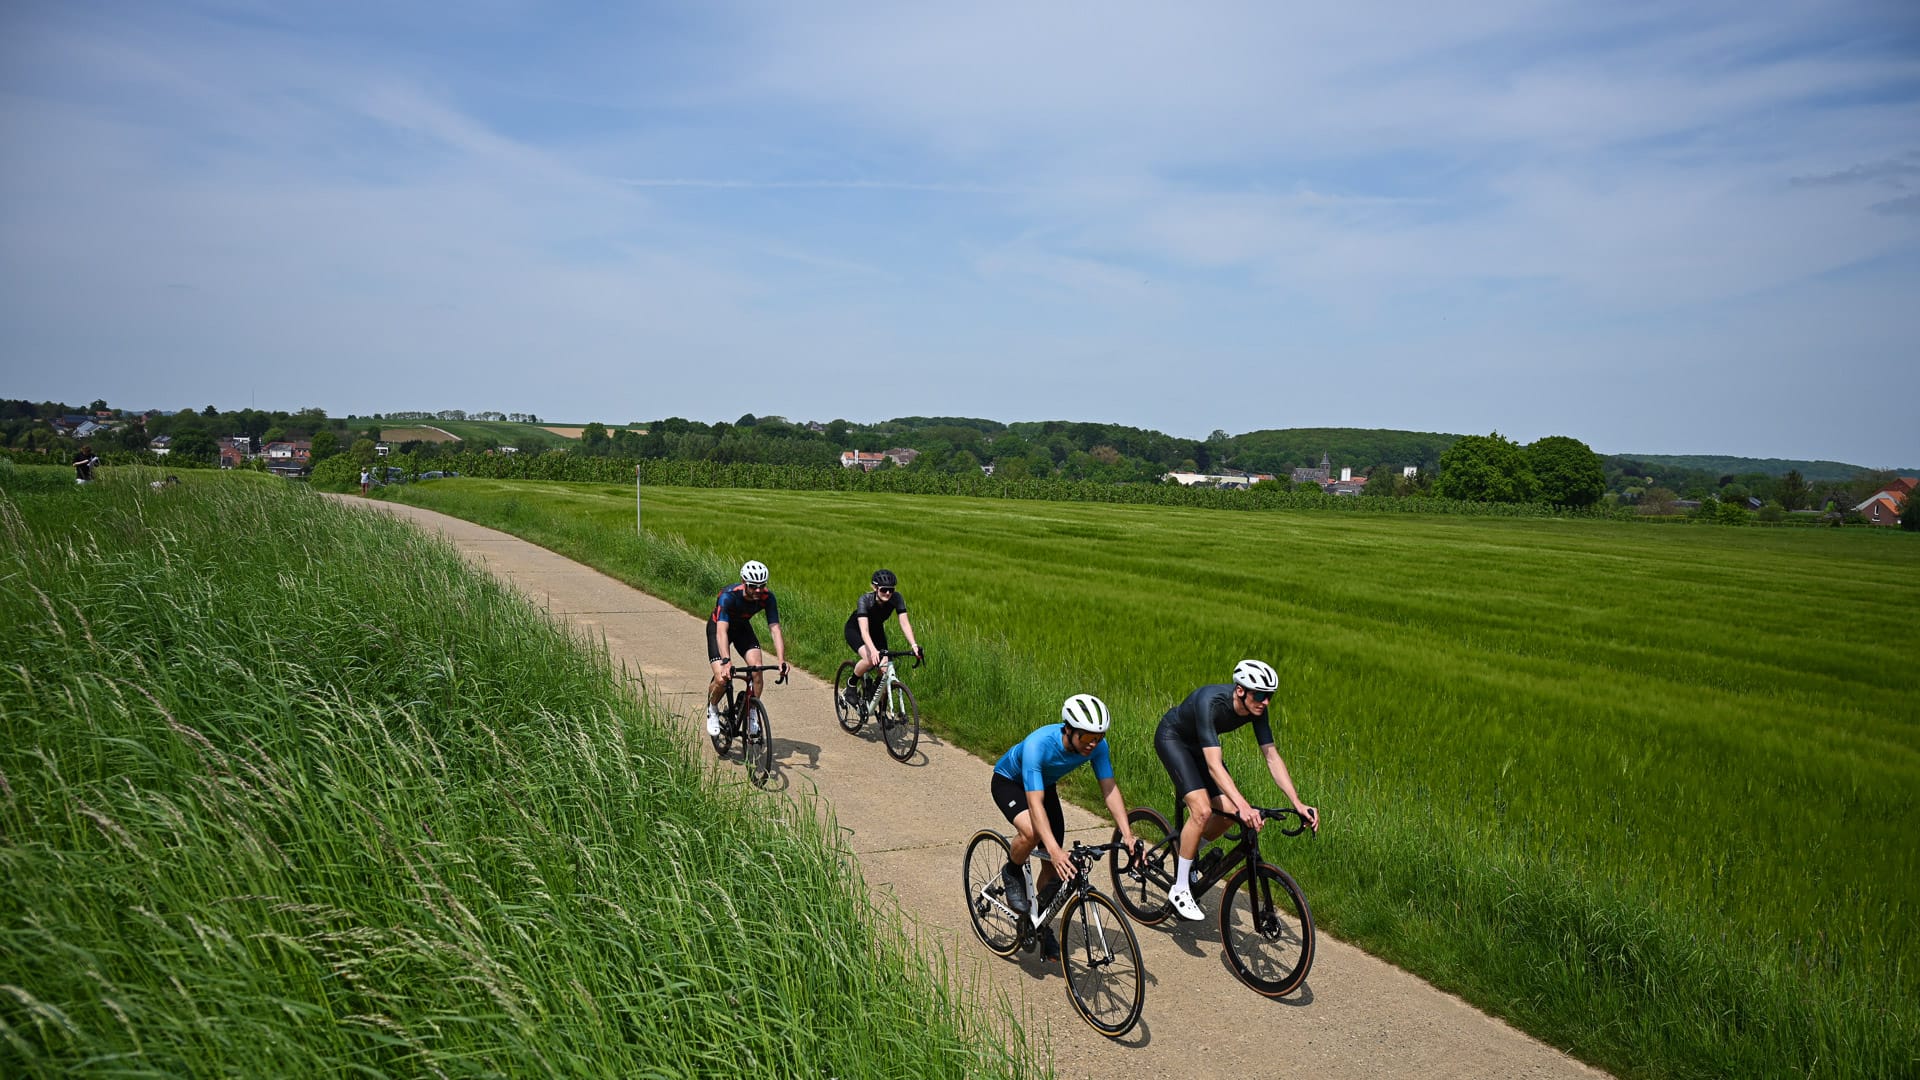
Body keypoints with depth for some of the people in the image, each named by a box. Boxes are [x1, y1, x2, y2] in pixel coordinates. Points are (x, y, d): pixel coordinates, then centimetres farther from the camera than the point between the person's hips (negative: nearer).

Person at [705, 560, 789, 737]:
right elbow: (722, 631, -45)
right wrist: (726, 661, -58)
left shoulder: (767, 597, -26)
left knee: (757, 669, -20)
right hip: (718, 626, -3)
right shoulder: (728, 596, -37)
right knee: (722, 679, -18)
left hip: (742, 627, 3)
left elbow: (775, 629, -29)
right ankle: (712, 709, 14)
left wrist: (781, 660, -43)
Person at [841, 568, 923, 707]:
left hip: (877, 630, 4)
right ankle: (851, 685, -4)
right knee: (870, 659, -32)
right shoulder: (865, 600, -35)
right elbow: (864, 630, -45)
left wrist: (914, 645, -45)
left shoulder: (896, 598, -26)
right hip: (855, 630, -4)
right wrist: (873, 650, -60)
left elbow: (904, 623, -30)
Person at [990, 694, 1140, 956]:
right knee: (1032, 832, -35)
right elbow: (1035, 803, -47)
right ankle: (1012, 873, -4)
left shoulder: (1097, 745, -27)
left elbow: (1110, 787, -24)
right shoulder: (1038, 744, -42)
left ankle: (1041, 925, 22)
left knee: (1054, 865, 0)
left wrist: (1127, 834, -37)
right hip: (1009, 782, -5)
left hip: (1045, 784, 5)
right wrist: (1054, 849, -57)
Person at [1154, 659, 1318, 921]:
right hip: (1172, 738, -7)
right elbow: (1214, 765, -44)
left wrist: (1297, 804, -23)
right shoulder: (1210, 702, -39)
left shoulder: (1256, 709, -19)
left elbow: (1272, 757, -15)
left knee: (1228, 813, -5)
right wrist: (1243, 805, -54)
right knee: (1202, 810, -23)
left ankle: (1186, 853, 23)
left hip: (1197, 743, 7)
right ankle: (1179, 888, -9)